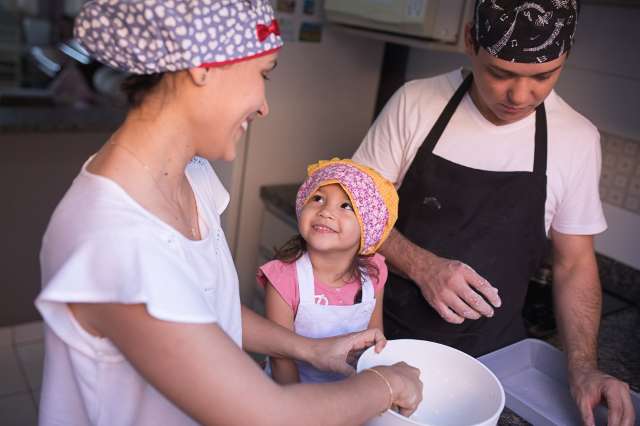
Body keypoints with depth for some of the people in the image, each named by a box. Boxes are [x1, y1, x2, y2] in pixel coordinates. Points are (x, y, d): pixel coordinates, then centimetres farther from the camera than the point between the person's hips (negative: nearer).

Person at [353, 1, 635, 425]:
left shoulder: (578, 138, -8)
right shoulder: (415, 103, -12)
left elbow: (574, 262, 0)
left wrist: (583, 367, -11)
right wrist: (421, 266, -23)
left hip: (492, 354, 1)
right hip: (389, 332, 0)